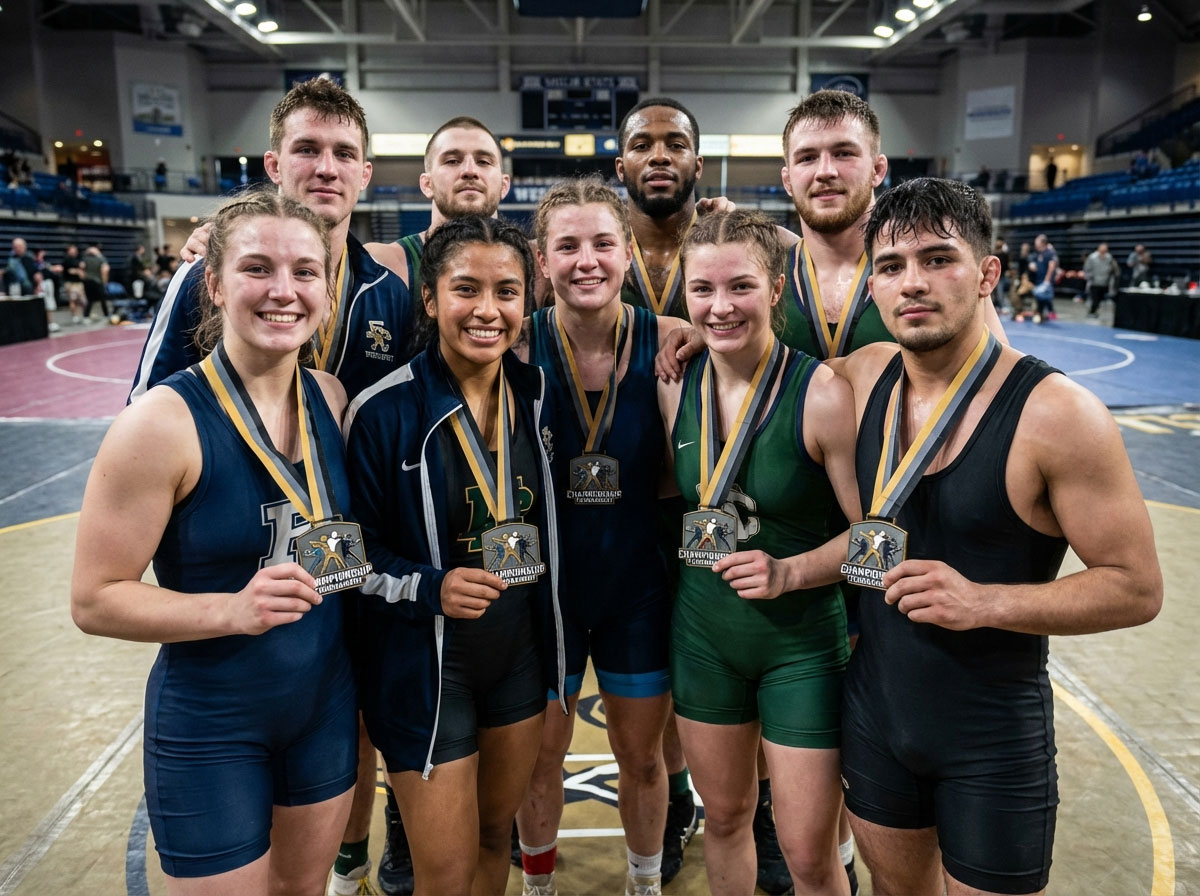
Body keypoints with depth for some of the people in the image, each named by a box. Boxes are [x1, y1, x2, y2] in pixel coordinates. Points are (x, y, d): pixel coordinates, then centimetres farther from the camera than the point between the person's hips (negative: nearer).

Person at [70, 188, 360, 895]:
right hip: (211, 728, -5)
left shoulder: (333, 398, -4)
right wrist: (231, 609, -29)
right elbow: (95, 600, -17)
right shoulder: (164, 420, -20)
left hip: (328, 701, 5)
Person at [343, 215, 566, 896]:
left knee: (496, 837, 23)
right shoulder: (386, 409, -17)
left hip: (522, 654, 5)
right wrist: (429, 588, -26)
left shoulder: (538, 393, -2)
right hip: (426, 667, -4)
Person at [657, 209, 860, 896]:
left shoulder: (822, 392, -18)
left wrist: (789, 572, -24)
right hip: (703, 634, 4)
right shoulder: (676, 387, -3)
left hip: (804, 642, -4)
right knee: (723, 817, 21)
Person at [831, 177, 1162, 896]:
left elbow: (1137, 587, -15)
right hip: (874, 714, 5)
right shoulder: (863, 377, -5)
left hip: (994, 740, -4)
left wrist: (985, 602, -26)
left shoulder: (1055, 413, -20)